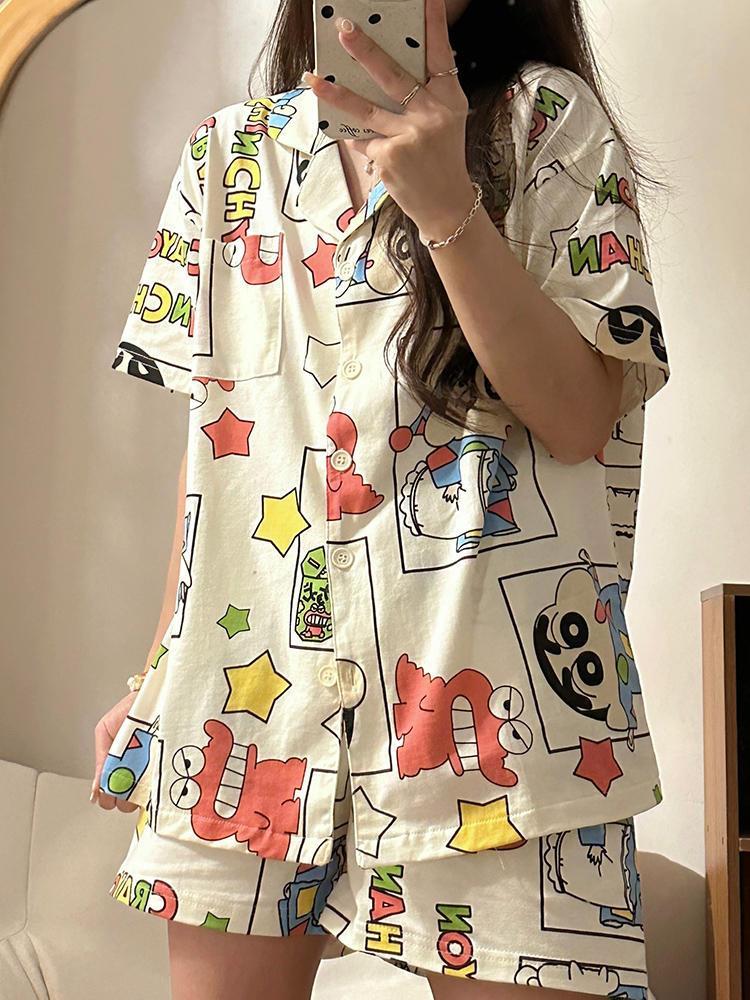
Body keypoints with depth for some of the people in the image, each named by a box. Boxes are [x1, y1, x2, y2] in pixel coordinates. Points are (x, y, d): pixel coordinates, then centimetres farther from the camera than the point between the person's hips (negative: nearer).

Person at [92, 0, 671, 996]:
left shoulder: (550, 115, 3)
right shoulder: (231, 149, 12)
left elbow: (582, 415, -7)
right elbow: (215, 428, 13)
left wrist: (446, 199, -19)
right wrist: (160, 671, 11)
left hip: (482, 665, -2)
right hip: (251, 667, 3)